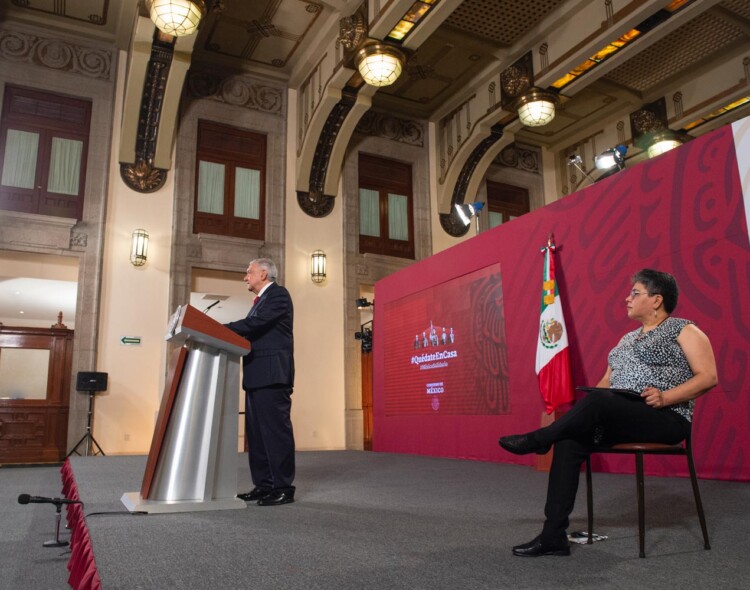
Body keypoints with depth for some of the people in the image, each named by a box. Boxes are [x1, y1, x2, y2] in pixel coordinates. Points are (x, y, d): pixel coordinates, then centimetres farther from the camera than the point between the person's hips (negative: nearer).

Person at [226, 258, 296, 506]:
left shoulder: (278, 294, -4)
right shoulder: (261, 300, 25)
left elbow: (256, 323, -17)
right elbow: (252, 332, 18)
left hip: (272, 374, -10)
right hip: (256, 375, 10)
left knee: (276, 429, -7)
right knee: (256, 432, 10)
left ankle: (283, 488, -1)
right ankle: (263, 485, 17)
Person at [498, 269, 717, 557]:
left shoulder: (683, 330, 3)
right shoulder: (627, 338, 22)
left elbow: (708, 376, -6)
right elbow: (607, 381, 19)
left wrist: (665, 397, -21)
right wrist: (584, 408, -2)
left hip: (666, 419, -6)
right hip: (620, 418, 6)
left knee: (598, 401, -34)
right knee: (569, 441, -21)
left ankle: (537, 439, -11)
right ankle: (553, 535, -20)